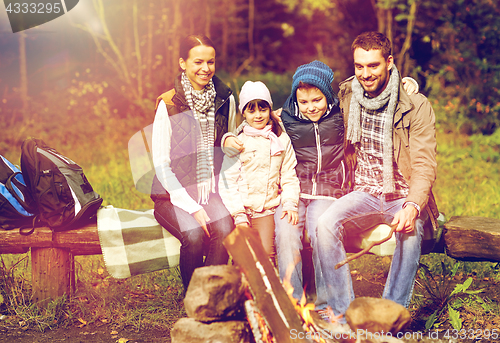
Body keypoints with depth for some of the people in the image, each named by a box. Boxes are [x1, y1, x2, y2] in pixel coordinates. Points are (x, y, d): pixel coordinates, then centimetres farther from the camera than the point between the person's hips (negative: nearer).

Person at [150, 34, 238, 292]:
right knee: (194, 234, -29)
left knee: (225, 228, -27)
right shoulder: (168, 104, -7)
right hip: (173, 195, -3)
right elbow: (161, 164, -9)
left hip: (211, 191, 3)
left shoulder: (226, 100, 4)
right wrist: (193, 208, -16)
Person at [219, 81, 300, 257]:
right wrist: (239, 216, -11)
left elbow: (289, 177, 12)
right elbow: (228, 182, -2)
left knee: (266, 252, -14)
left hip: (267, 210, 2)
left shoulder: (282, 140, 10)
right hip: (241, 208, -2)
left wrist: (290, 203, -6)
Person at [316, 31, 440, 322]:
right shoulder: (345, 97, 4)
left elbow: (424, 165, -13)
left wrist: (412, 206, -31)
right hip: (364, 194, 3)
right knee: (326, 223, -27)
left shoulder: (416, 106, -7)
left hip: (404, 196, -2)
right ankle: (343, 313, -20)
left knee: (410, 230, -36)